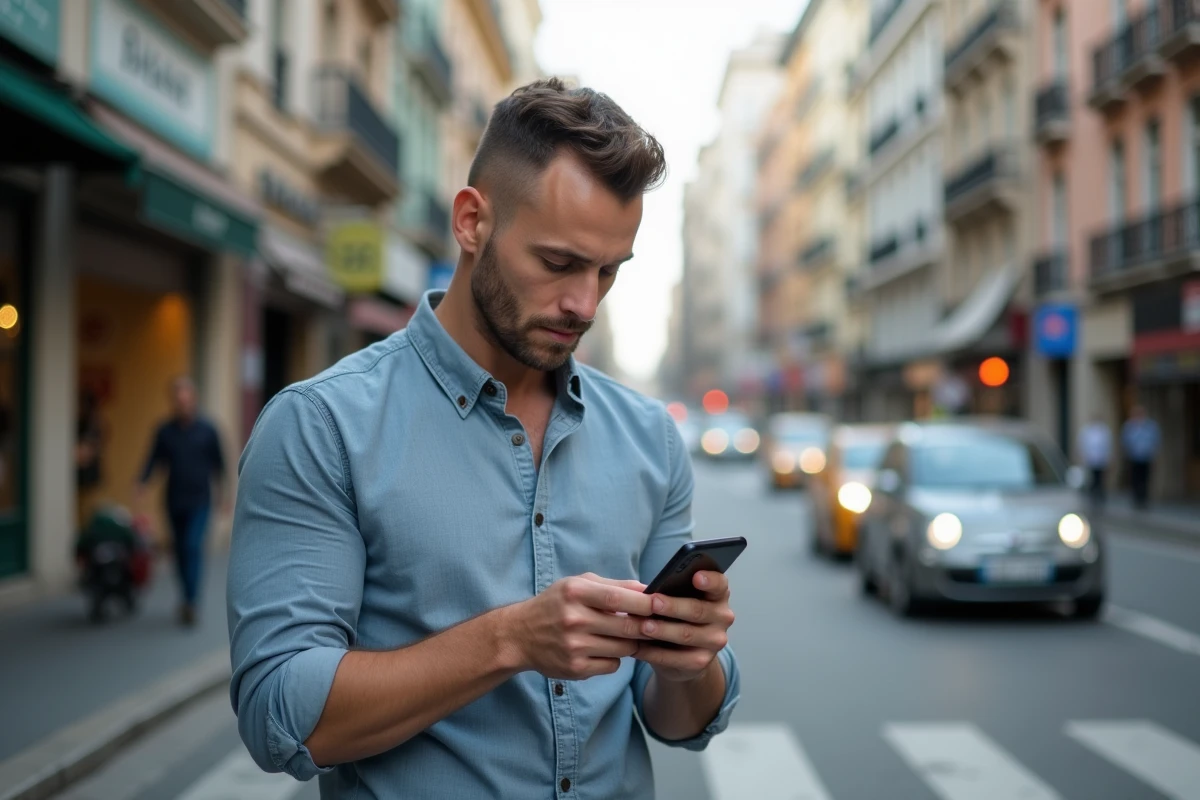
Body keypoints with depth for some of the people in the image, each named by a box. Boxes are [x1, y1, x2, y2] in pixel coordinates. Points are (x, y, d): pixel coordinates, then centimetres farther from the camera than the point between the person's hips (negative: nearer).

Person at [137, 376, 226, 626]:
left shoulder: (207, 430, -3)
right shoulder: (165, 431, 1)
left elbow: (218, 462, 5)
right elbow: (153, 461, 3)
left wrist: (221, 492, 8)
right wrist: (143, 487, -10)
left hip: (200, 501, -3)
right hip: (174, 502, 3)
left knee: (193, 547, -13)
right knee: (180, 550, 10)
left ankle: (191, 602, -13)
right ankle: (188, 597, 25)